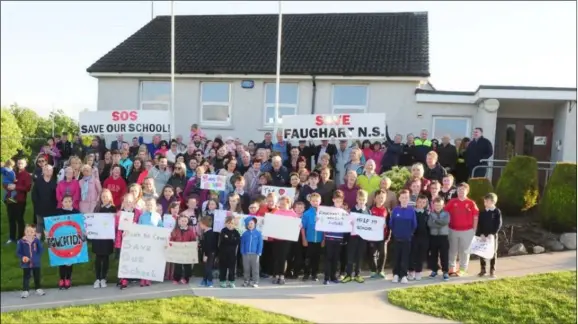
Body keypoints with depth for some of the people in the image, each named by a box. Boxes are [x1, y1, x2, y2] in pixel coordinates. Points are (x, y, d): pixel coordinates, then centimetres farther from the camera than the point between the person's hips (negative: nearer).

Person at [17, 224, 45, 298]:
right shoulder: (21, 241, -10)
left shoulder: (37, 240, -8)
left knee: (37, 276, 14)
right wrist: (22, 257, -20)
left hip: (36, 263, 1)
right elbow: (18, 252, -5)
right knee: (26, 277, 7)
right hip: (26, 263, -1)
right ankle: (25, 291, 16)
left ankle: (38, 289, 29)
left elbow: (41, 250, -3)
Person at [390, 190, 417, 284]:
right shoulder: (395, 210, -6)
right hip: (397, 238, 1)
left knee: (405, 258, 5)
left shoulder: (411, 210, -6)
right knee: (396, 257, 8)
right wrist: (394, 232, 7)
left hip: (407, 238, 0)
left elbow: (414, 224, 2)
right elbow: (391, 223, 2)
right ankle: (396, 275, 18)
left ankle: (404, 275, 12)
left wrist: (410, 233, 6)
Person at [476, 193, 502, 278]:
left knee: (493, 253, 6)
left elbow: (499, 224, -10)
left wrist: (492, 234, -20)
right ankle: (482, 269, 15)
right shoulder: (482, 212, 3)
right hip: (482, 235, 2)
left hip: (492, 235, -2)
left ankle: (492, 270, 16)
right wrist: (481, 234, -13)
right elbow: (479, 224, 0)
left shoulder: (497, 212, -5)